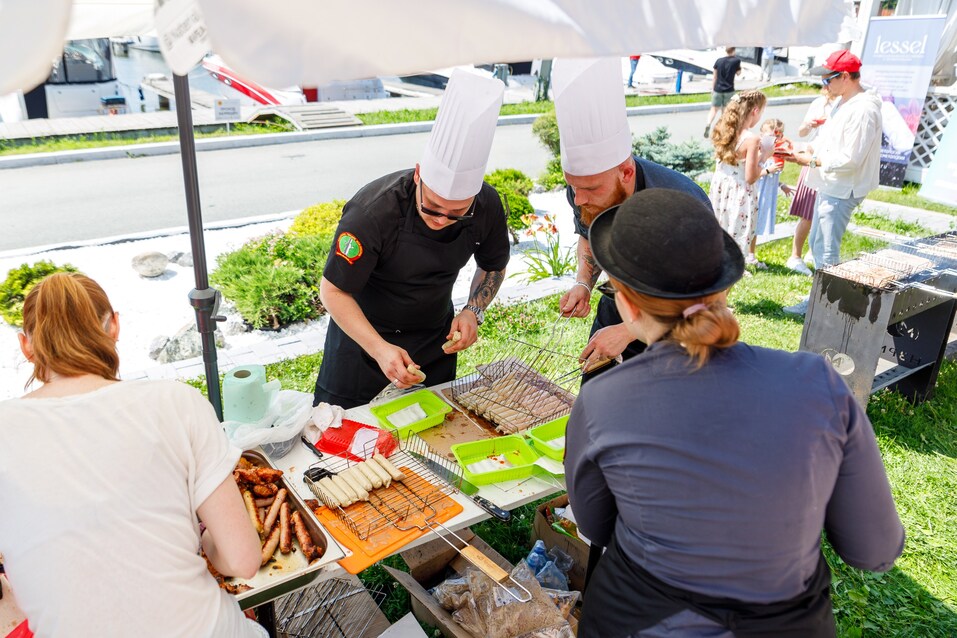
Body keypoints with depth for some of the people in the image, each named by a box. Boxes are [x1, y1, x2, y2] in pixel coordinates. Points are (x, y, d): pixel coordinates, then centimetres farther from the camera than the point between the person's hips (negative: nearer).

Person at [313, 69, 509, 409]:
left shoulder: (487, 207, -20)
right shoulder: (373, 211, -33)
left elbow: (493, 267, 1)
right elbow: (333, 291, -23)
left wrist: (473, 311, -16)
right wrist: (379, 349, -33)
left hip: (435, 339, 4)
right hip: (363, 333, -3)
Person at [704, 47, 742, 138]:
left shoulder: (719, 61, 0)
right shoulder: (736, 60, -6)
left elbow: (714, 76, 4)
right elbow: (738, 73, 10)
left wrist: (712, 89, 12)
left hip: (718, 89, 1)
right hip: (729, 90, -1)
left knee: (714, 109, 6)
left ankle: (708, 125, -19)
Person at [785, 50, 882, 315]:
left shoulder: (863, 110, -21)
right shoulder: (844, 103, 11)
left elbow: (850, 159, -24)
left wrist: (810, 161, -18)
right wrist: (804, 150, 1)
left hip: (842, 191, -11)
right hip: (828, 185, 11)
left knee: (826, 250, -6)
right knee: (816, 242, 18)